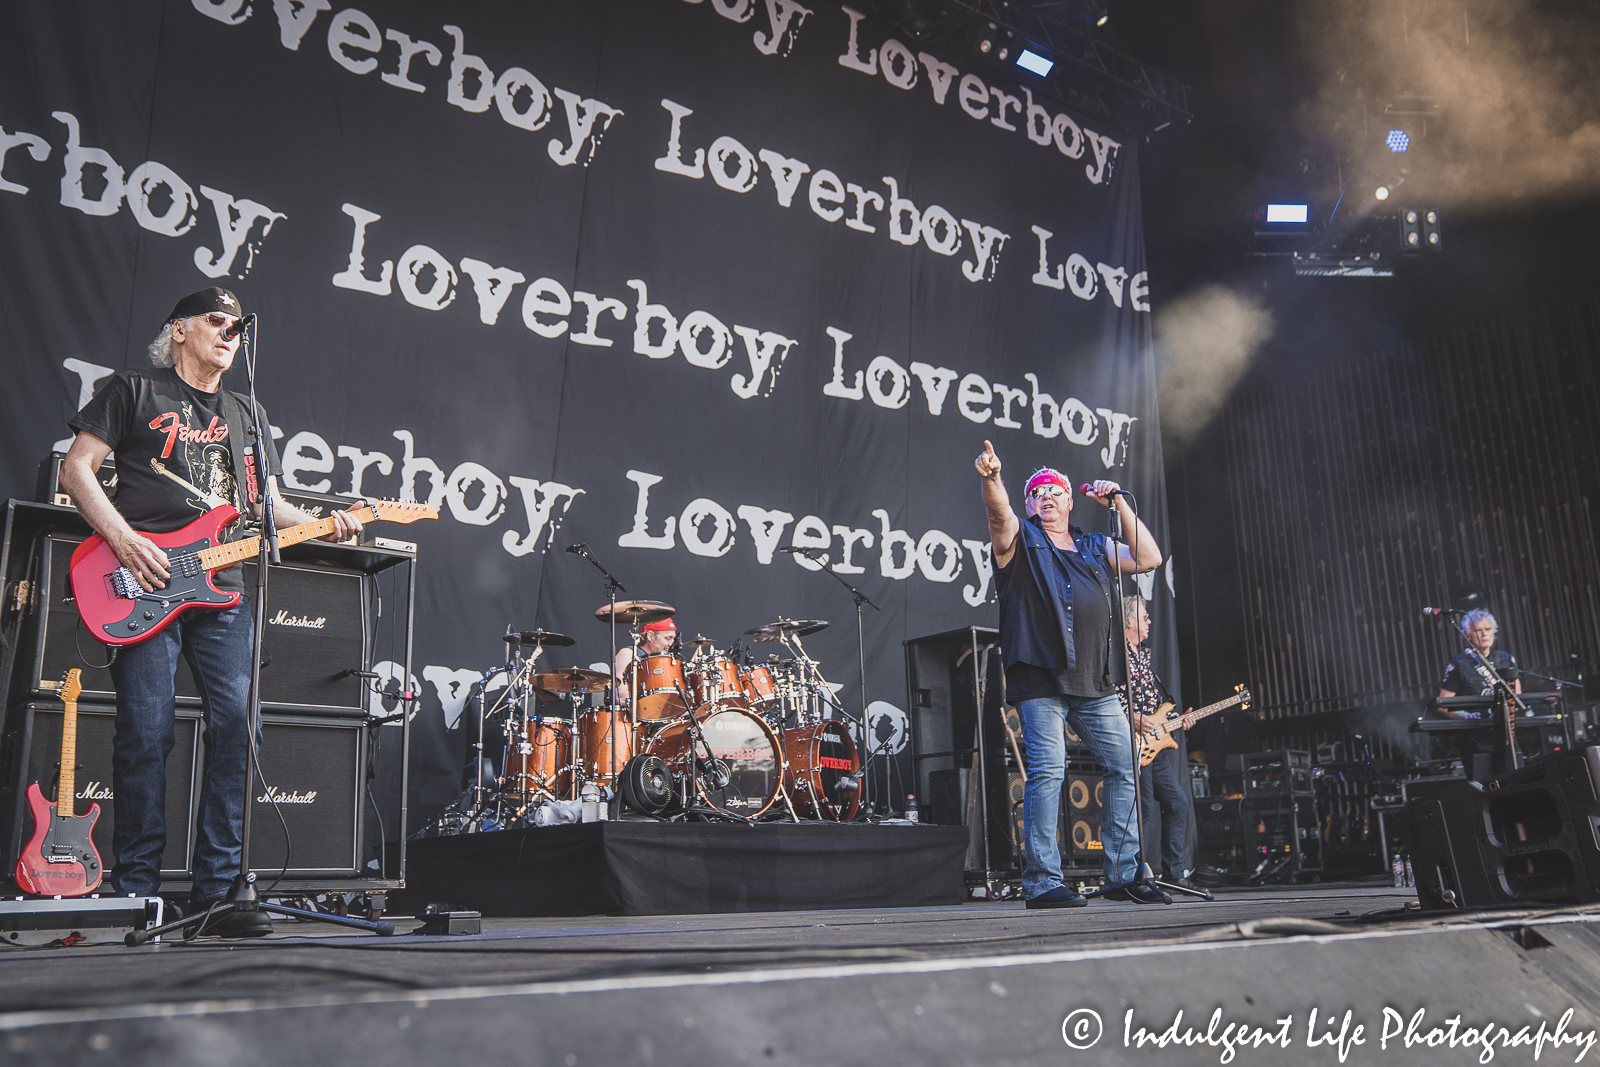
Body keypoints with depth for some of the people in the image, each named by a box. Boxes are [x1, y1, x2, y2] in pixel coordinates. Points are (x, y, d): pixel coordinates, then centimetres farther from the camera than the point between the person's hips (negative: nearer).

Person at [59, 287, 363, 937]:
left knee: (238, 730, -5)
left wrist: (322, 525, 2)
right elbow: (76, 468, 3)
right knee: (146, 734, -8)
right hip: (144, 583, -4)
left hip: (221, 589, 5)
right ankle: (136, 890, 5)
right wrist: (124, 541, -10)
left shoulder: (246, 414, 25)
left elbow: (266, 502, 22)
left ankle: (217, 890, 3)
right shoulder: (135, 390, 10)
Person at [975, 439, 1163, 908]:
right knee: (1047, 772, -12)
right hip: (1041, 680, -5)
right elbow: (999, 515, -14)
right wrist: (992, 478, -35)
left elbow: (1149, 559, 12)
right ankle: (1042, 882, -8)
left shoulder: (1096, 547, 22)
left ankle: (1123, 875, 16)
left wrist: (1119, 503, 10)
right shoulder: (1021, 540, 8)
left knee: (1125, 768, 5)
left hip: (1097, 684, 5)